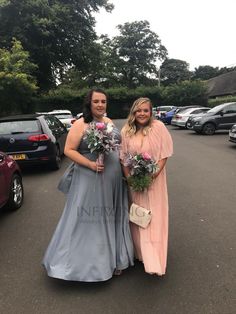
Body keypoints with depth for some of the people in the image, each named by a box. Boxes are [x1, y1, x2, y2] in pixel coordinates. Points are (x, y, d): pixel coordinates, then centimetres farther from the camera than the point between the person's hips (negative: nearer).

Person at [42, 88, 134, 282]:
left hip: (113, 180, 6)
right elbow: (69, 150, -11)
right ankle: (86, 262, 24)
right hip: (90, 180, -6)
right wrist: (90, 164, -21)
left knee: (110, 219, 16)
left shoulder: (109, 122, 11)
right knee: (88, 220, 4)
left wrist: (123, 164, 9)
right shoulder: (81, 124, -8)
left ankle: (112, 259, 35)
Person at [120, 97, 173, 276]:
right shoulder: (126, 131, -1)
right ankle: (140, 253, 29)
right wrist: (129, 178, -7)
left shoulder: (158, 127, -9)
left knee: (154, 217, 3)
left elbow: (164, 154, -7)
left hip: (154, 180, -2)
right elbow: (123, 157, 2)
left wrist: (153, 175, -16)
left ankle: (155, 262, 18)